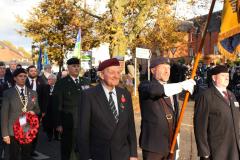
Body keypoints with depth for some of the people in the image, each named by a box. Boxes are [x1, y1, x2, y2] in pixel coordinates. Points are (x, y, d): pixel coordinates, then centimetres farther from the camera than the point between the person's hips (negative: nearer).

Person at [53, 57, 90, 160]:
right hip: (68, 123, -3)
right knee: (66, 149, 11)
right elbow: (57, 105, -6)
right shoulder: (61, 83, -5)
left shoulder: (85, 82, 7)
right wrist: (58, 124, -10)